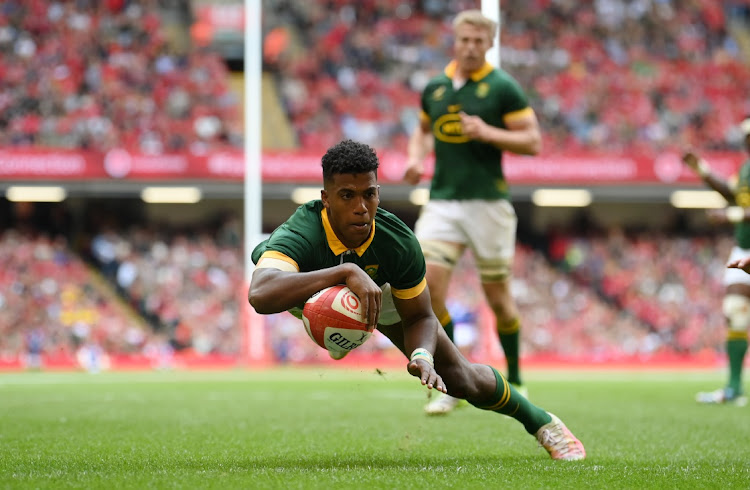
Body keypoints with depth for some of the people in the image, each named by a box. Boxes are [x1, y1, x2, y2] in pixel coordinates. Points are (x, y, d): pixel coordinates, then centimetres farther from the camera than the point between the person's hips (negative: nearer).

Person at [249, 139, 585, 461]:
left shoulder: (399, 242, -35)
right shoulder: (299, 236, -46)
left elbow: (420, 317, -19)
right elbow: (259, 294, -67)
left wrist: (421, 357, -42)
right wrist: (344, 271, -71)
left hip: (379, 290, 1)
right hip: (307, 290, -1)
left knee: (459, 377, 2)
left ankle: (541, 421, 27)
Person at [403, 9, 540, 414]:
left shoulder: (503, 88, -3)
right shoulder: (434, 88, 10)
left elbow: (533, 141, -5)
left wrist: (488, 132, -18)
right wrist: (416, 156, 7)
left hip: (487, 202, -3)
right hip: (442, 202, 3)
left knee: (497, 295, 4)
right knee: (428, 283, -14)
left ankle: (514, 380, 26)